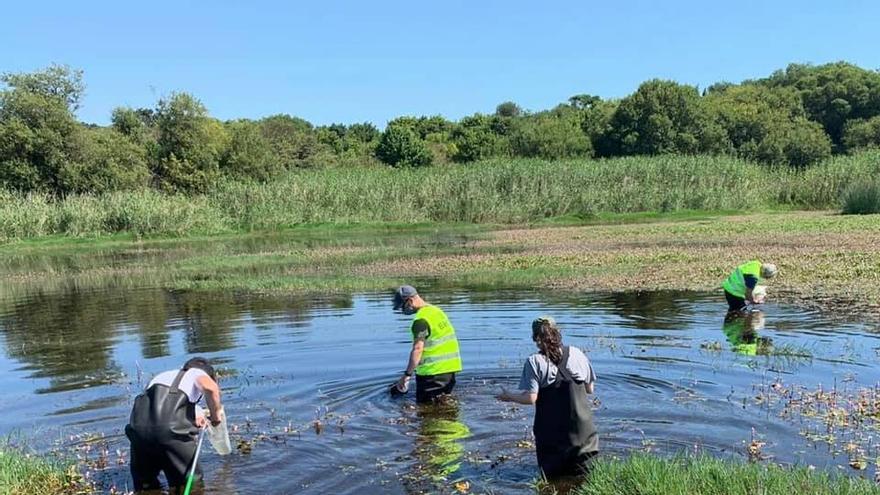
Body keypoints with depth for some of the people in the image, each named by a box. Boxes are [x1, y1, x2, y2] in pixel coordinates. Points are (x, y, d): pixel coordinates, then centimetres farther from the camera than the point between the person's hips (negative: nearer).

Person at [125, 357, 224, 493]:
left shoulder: (162, 375, 35)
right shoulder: (197, 372, 17)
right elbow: (210, 388, -6)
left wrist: (192, 417, 40)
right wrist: (216, 413, 9)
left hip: (138, 427, 5)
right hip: (171, 429, -5)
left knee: (144, 485, 20)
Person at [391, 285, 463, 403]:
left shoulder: (421, 319, -18)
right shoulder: (436, 311, 12)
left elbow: (418, 349, -25)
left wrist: (407, 374, -23)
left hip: (433, 371, -9)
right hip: (450, 367, 9)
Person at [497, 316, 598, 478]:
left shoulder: (534, 362, -11)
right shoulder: (576, 354, 1)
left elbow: (530, 398, -14)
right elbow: (590, 389, 8)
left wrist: (508, 396, 3)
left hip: (551, 430, -3)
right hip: (581, 426, 3)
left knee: (553, 476, 10)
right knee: (583, 475, 10)